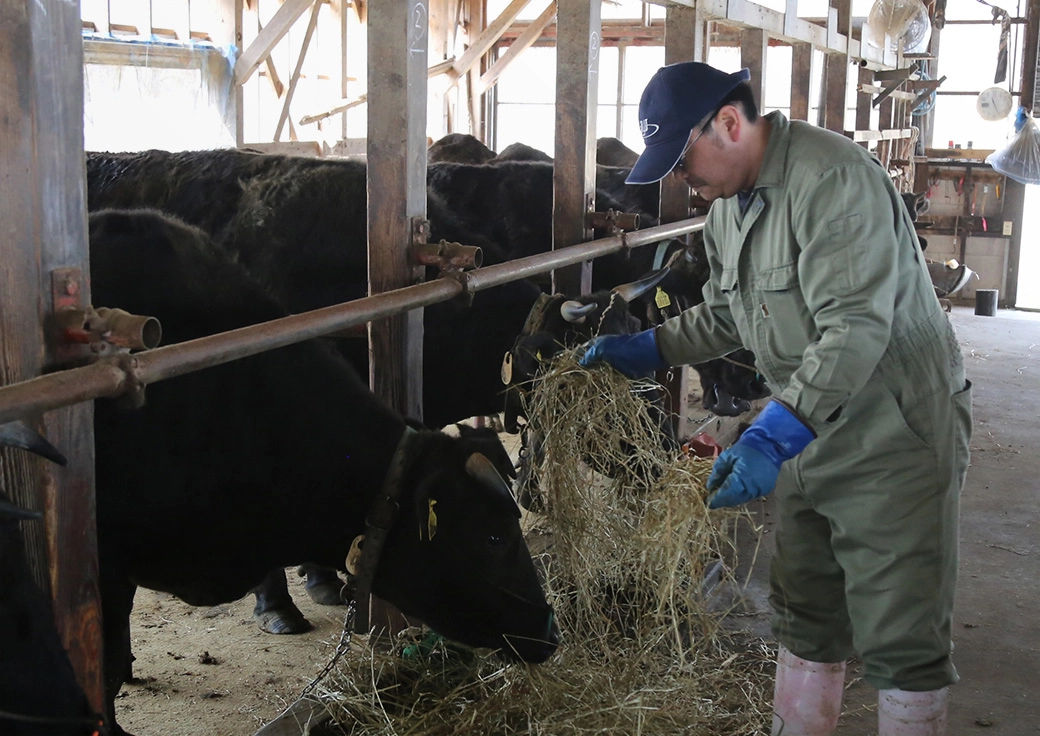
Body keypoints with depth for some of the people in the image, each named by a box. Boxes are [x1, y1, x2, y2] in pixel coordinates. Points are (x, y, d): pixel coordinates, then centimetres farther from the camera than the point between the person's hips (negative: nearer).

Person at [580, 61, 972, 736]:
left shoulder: (832, 178, -23)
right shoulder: (727, 204, 7)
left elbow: (857, 327, -30)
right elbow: (725, 315, 21)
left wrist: (777, 434, -35)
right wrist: (649, 348, 8)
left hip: (896, 434, -8)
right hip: (810, 431, 9)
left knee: (901, 642, 0)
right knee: (805, 620, 18)